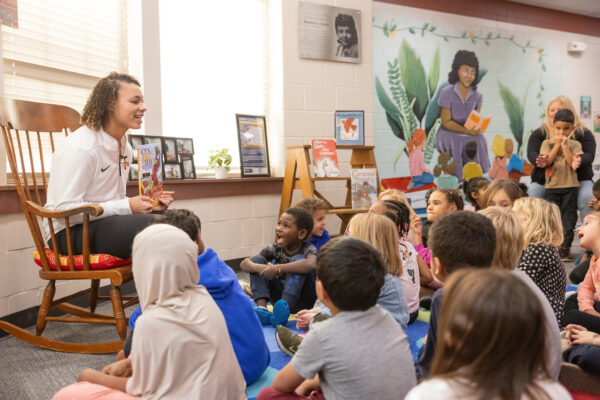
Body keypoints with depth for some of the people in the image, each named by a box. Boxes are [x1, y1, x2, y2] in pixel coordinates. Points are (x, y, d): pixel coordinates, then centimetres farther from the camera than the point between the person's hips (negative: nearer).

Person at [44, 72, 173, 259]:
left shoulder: (124, 146, 13)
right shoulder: (79, 148, -17)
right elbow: (64, 209, -21)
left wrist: (147, 203, -1)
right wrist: (127, 206, -21)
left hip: (107, 221, 9)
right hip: (70, 232, -9)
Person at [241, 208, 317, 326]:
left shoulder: (307, 249, -16)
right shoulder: (274, 249, -2)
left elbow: (311, 264, -43)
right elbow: (244, 264, -10)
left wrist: (278, 268, -41)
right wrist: (261, 268, -32)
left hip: (302, 302, -5)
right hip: (279, 297, 5)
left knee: (299, 260, -29)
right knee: (257, 260, -9)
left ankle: (279, 313, -40)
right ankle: (261, 308, -25)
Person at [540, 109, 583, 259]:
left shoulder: (575, 144, 4)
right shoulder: (547, 143, 5)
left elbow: (573, 163, -10)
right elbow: (547, 161, -9)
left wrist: (564, 145, -11)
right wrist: (557, 144, -8)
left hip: (570, 186, 0)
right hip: (552, 186, 0)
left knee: (568, 220, 3)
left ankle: (565, 247, 11)